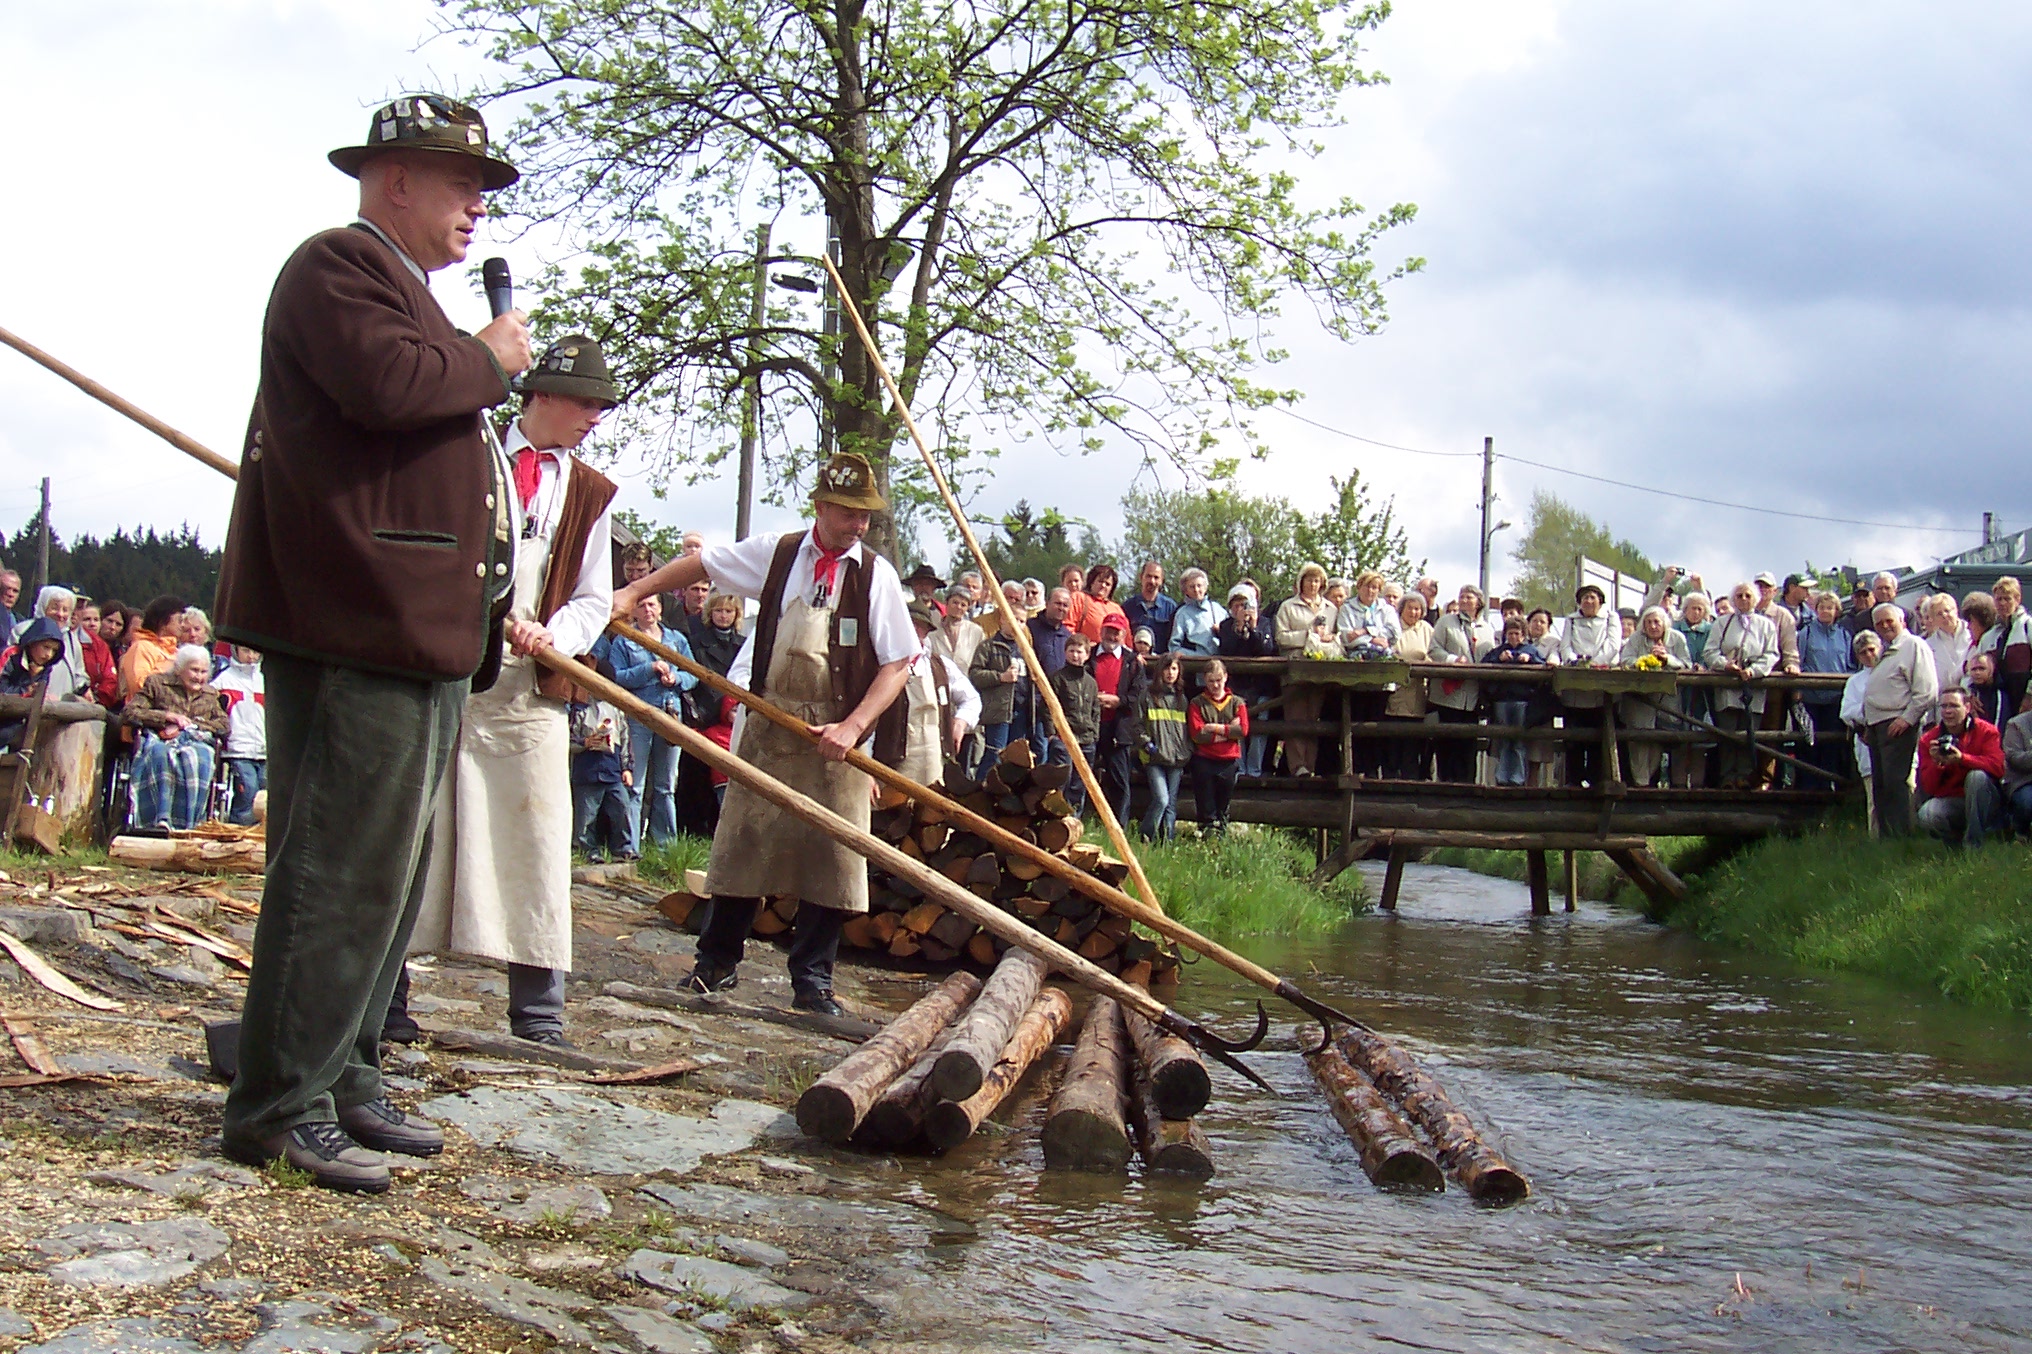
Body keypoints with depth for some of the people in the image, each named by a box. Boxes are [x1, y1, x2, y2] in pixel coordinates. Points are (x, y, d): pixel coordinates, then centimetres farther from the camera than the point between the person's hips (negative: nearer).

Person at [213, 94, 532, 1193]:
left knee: (391, 867, 14)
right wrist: (489, 359, -9)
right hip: (356, 628, -11)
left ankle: (344, 1077, 23)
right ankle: (281, 1105, -2)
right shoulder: (338, 266, -6)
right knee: (341, 870, -9)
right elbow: (388, 385, -26)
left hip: (417, 633, 11)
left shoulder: (403, 288, 26)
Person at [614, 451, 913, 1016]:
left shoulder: (876, 575, -3)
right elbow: (700, 564, 15)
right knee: (743, 837, 6)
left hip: (837, 733, -2)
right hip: (767, 722, 2)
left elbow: (898, 664, -7)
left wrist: (853, 726, -18)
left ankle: (812, 979, 10)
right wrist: (632, 592, 9)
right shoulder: (777, 553, 3)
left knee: (830, 851, -2)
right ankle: (718, 960, 21)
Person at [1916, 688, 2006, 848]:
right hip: (1950, 802, 1)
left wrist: (1961, 758, -34)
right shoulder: (1928, 740, -1)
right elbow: (1928, 788, -5)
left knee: (1977, 776, -32)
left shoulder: (1985, 731, -6)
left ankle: (1973, 843, -22)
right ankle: (1959, 843, 2)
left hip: (1984, 803, -1)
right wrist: (1936, 763, -24)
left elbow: (1997, 767, -23)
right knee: (1926, 815, -30)